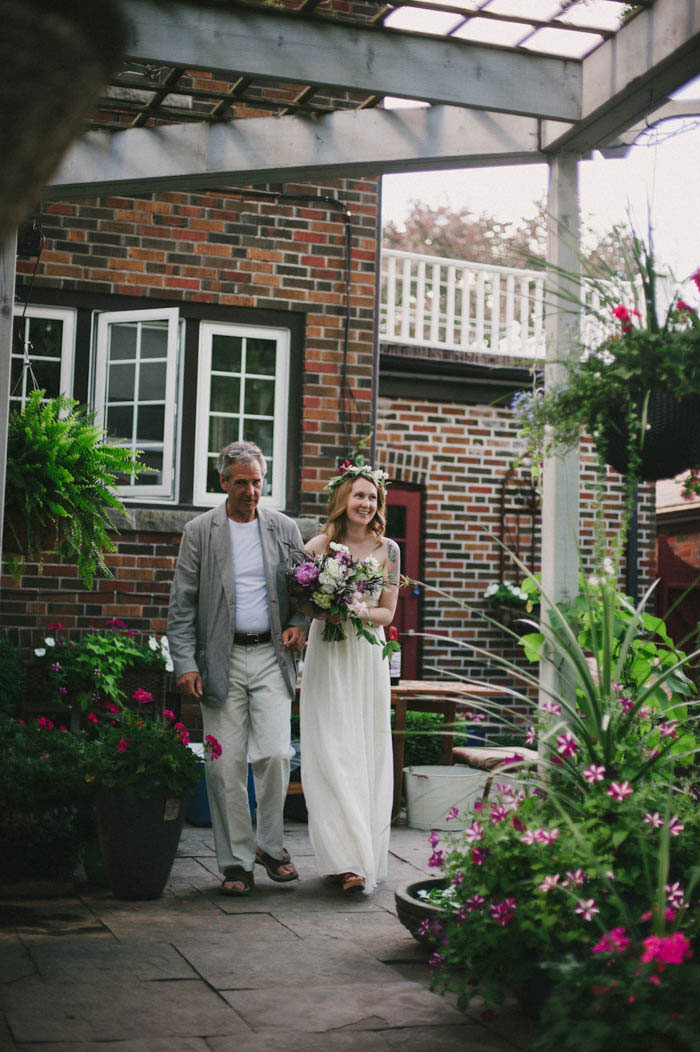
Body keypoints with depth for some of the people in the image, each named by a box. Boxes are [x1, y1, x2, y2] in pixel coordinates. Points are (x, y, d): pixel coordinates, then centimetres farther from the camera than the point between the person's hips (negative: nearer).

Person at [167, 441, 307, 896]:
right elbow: (182, 604, 1)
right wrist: (185, 663, -8)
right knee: (226, 765, 0)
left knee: (275, 755, -8)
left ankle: (270, 844, 14)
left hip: (271, 657, 1)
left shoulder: (285, 529, 9)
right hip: (221, 661, -1)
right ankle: (237, 862, 12)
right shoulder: (200, 531, 3)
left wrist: (299, 623, -4)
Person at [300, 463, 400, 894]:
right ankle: (348, 858, -9)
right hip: (327, 656, -2)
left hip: (368, 656, 2)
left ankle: (364, 855, 13)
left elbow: (388, 612, 5)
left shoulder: (387, 549, 6)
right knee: (332, 753, -8)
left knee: (368, 753, 3)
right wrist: (320, 610, -16)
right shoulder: (319, 545, 1)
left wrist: (353, 612, -13)